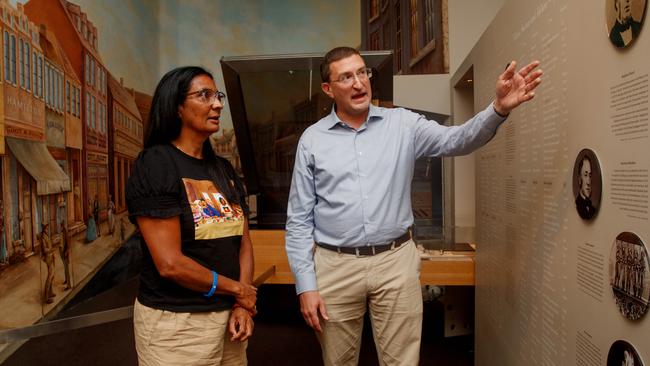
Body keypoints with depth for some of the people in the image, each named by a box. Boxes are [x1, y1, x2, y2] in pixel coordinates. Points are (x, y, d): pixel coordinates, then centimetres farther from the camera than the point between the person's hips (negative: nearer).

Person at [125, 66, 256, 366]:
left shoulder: (224, 169, 9)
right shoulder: (154, 165, -12)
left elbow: (243, 241, 7)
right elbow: (170, 264, -19)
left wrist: (242, 305, -7)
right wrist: (237, 289, -9)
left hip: (228, 315, 6)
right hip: (176, 322, -6)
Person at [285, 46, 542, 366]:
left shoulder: (402, 124, 4)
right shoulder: (312, 140, 1)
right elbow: (299, 220, 1)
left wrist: (499, 108, -26)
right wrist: (305, 285, -4)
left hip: (396, 261, 0)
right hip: (335, 266, 0)